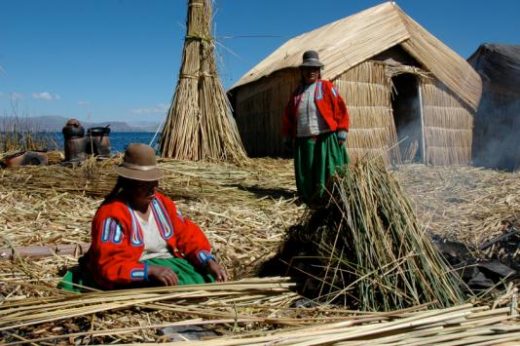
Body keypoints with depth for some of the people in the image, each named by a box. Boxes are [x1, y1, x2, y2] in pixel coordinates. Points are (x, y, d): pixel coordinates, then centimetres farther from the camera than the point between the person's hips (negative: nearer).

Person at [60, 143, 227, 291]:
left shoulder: (162, 203, 5)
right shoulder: (112, 213, -18)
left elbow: (188, 234, 4)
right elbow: (108, 264, -24)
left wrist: (209, 261, -13)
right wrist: (151, 270, -36)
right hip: (133, 278, -8)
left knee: (206, 278, -13)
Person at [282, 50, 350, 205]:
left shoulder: (326, 87, 5)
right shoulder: (297, 92, 17)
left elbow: (340, 109, -1)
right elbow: (289, 116, 19)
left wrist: (341, 132, -8)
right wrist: (288, 137, 14)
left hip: (326, 139, -4)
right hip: (303, 141, 4)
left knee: (329, 172, -5)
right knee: (305, 174, 5)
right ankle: (309, 201, 16)